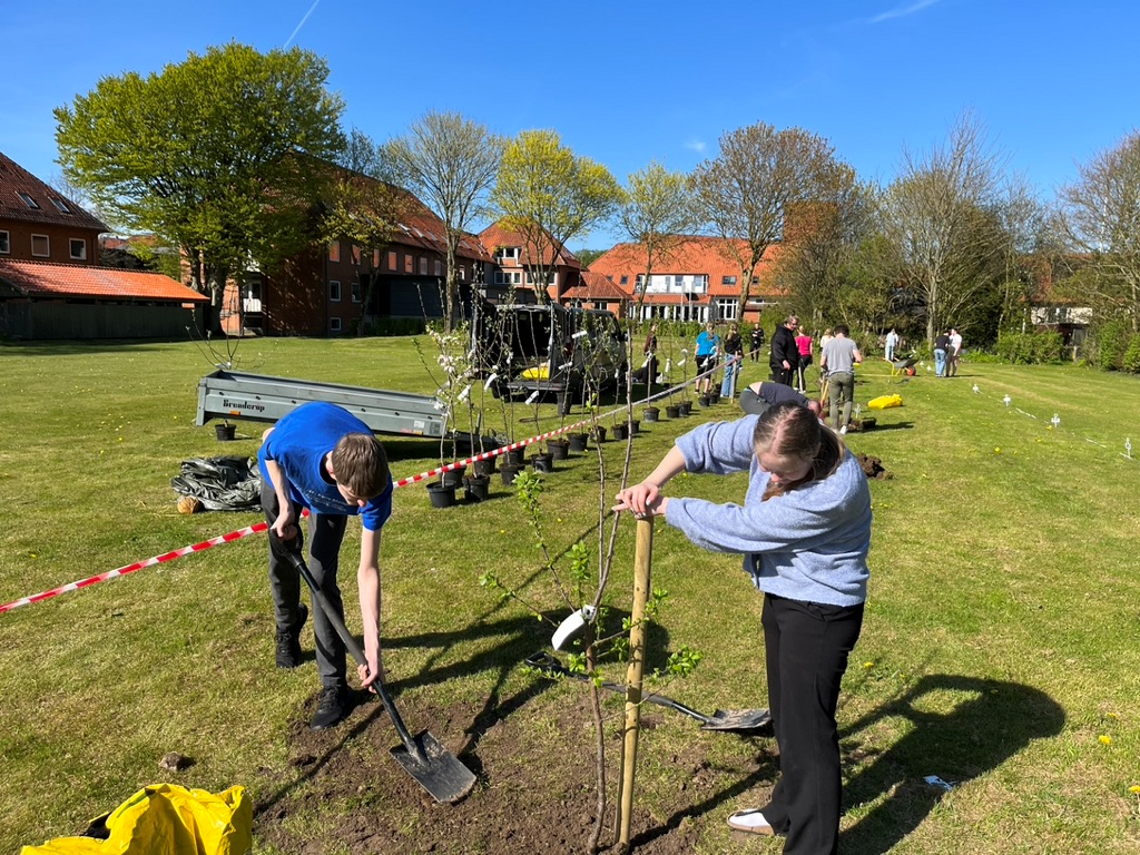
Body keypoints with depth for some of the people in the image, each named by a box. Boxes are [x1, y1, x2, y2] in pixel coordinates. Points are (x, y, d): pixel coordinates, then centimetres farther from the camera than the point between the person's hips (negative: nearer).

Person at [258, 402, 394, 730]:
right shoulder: (291, 445, -46)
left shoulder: (375, 487, -42)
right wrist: (285, 508, -24)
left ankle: (334, 687, 0)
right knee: (283, 561, 15)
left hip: (329, 500, -1)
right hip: (283, 476, 1)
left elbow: (367, 570, -35)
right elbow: (269, 442, -17)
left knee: (322, 577, -12)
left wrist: (372, 645, -38)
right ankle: (288, 627, 49)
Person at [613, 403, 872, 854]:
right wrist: (652, 482, -20)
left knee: (807, 728, 1)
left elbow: (739, 527, -30)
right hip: (782, 596, 8)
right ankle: (787, 809, 45)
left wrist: (664, 507, -21)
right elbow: (705, 441, -4)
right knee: (785, 712, 23)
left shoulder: (835, 492, -35)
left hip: (821, 612, -8)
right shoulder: (764, 436, -16)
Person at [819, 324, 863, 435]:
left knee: (834, 403, 4)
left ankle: (835, 428, 2)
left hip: (833, 375, 0)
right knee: (848, 401, 14)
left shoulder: (829, 344, 6)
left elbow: (822, 364, 2)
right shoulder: (851, 342, 3)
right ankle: (844, 425, 3)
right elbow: (859, 359, -5)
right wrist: (852, 359, 16)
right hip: (847, 374, 0)